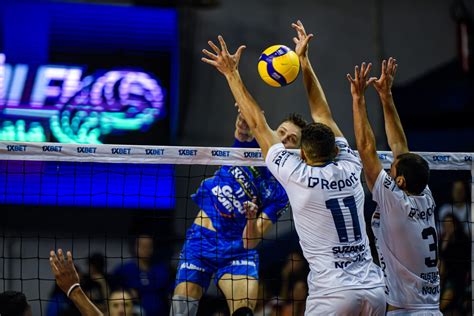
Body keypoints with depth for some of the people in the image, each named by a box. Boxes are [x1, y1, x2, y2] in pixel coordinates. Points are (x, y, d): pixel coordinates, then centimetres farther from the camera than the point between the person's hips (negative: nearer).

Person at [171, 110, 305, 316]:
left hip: (237, 248, -1)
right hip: (201, 237, 1)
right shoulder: (250, 144, -1)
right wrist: (244, 126, -52)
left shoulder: (282, 192, -6)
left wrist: (252, 219, -35)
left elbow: (251, 241, -12)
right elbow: (243, 130, -28)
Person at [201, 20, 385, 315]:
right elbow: (323, 114, 19)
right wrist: (304, 60, 28)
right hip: (374, 290, 5)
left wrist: (232, 73, 11)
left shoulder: (298, 177, -5)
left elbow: (257, 123, 3)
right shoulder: (349, 169, 7)